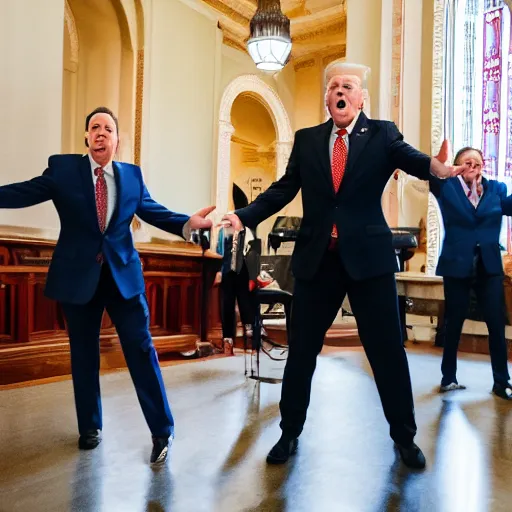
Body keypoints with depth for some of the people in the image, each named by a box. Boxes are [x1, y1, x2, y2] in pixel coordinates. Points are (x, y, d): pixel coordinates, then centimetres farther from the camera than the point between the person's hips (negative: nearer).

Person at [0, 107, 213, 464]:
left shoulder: (132, 175, 5)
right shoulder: (63, 168, 1)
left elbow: (154, 211, 3)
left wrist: (189, 223, -13)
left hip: (123, 274, 1)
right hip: (78, 275, 0)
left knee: (141, 350, 0)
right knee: (84, 354, 12)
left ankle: (162, 430, 11)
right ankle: (90, 427, 31)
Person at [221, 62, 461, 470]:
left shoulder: (382, 134, 4)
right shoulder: (306, 139, 9)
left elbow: (411, 158, -13)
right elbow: (283, 189, 5)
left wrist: (436, 166, -37)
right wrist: (243, 217, -9)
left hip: (369, 256, -1)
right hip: (316, 258, 2)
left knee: (388, 350, 7)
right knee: (301, 350, 10)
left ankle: (404, 436, 28)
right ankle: (290, 433, 29)